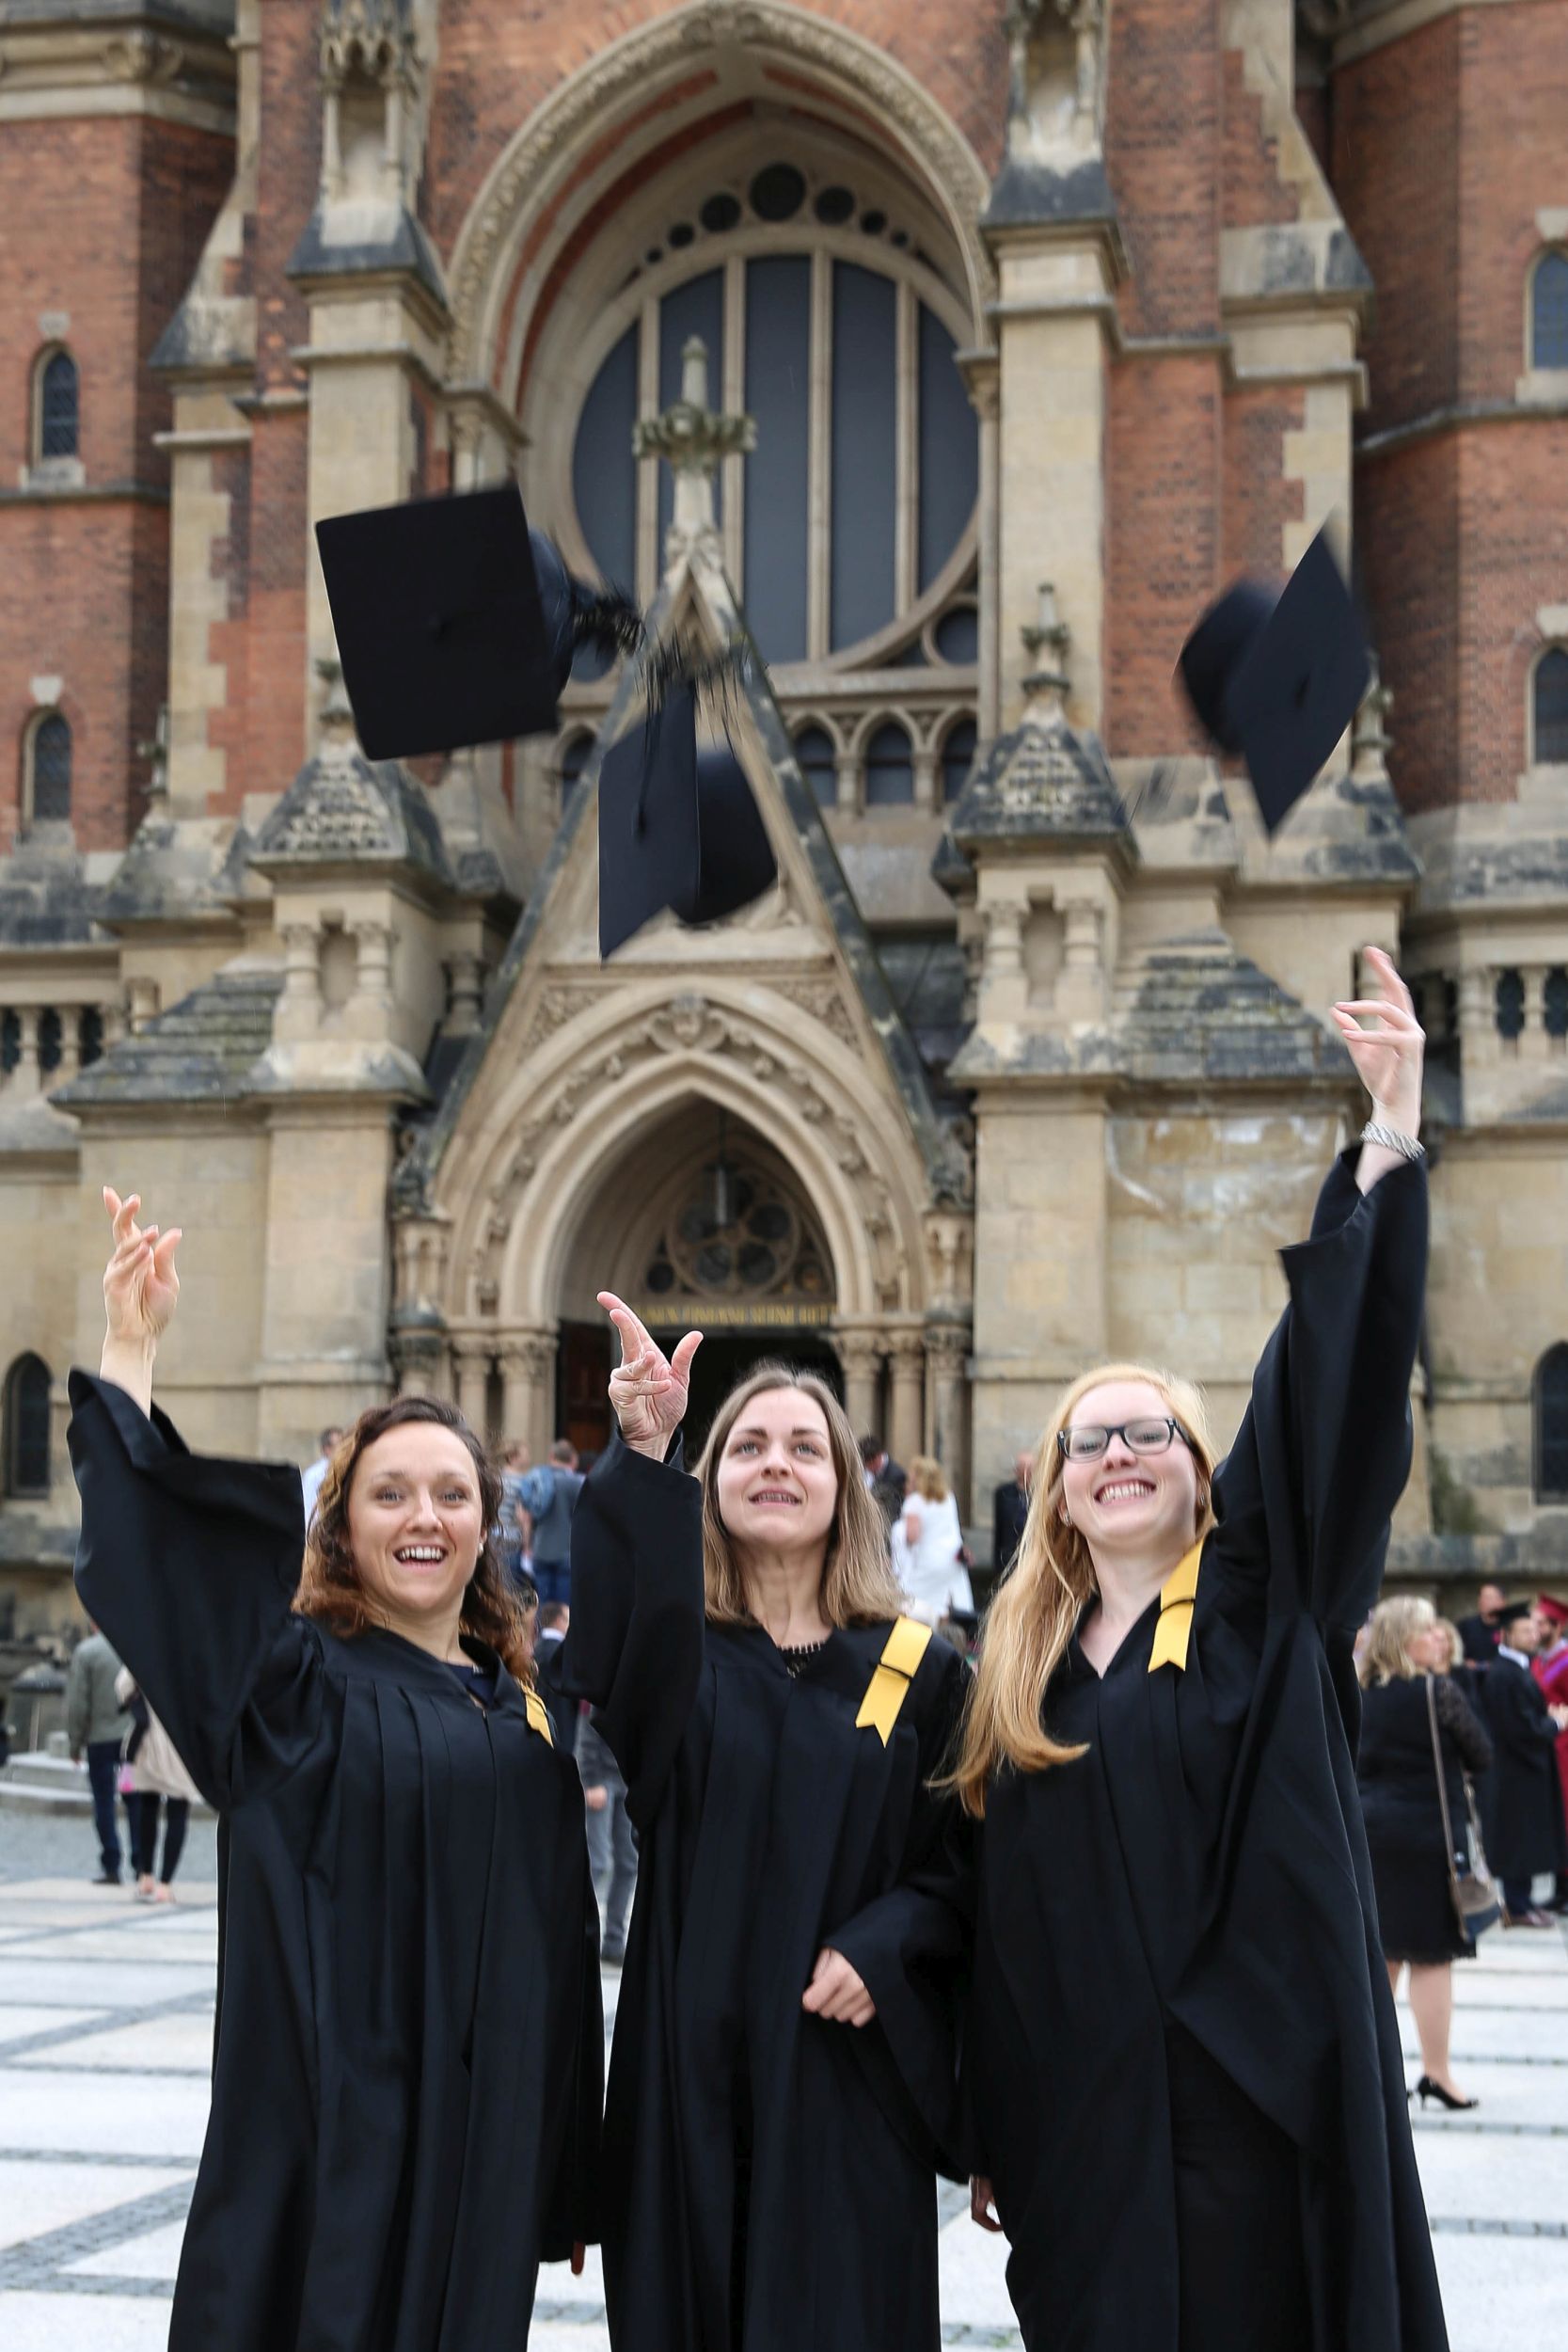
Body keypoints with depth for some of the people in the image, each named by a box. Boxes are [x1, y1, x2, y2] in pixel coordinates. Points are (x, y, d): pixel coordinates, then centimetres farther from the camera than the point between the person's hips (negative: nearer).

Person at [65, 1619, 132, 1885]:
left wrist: (75, 1743, 3)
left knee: (104, 1803, 5)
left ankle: (111, 1867, 2)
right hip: (134, 1735, 2)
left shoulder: (85, 1652, -6)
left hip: (100, 1737, -2)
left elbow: (77, 1704, -7)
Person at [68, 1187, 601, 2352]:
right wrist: (133, 1348, -26)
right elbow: (148, 1545, -18)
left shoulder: (523, 1709, 11)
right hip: (331, 2138, -5)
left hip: (484, 2144, 5)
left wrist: (566, 2183, 15)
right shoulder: (298, 1686, -3)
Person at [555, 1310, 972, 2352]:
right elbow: (609, 1640, -23)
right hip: (692, 2065, 0)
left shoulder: (917, 1672, 4)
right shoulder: (678, 1650, 2)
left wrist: (879, 1948, -15)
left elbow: (959, 1865, 5)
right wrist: (643, 1451, -37)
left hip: (847, 2064, 0)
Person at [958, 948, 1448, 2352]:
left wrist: (1390, 1142, -19)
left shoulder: (1266, 1601, 2)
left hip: (1251, 2094, -3)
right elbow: (1000, 1916, 12)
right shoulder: (1022, 1664, 11)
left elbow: (1341, 1383, -10)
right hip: (1079, 2115, 4)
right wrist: (990, 2134, 10)